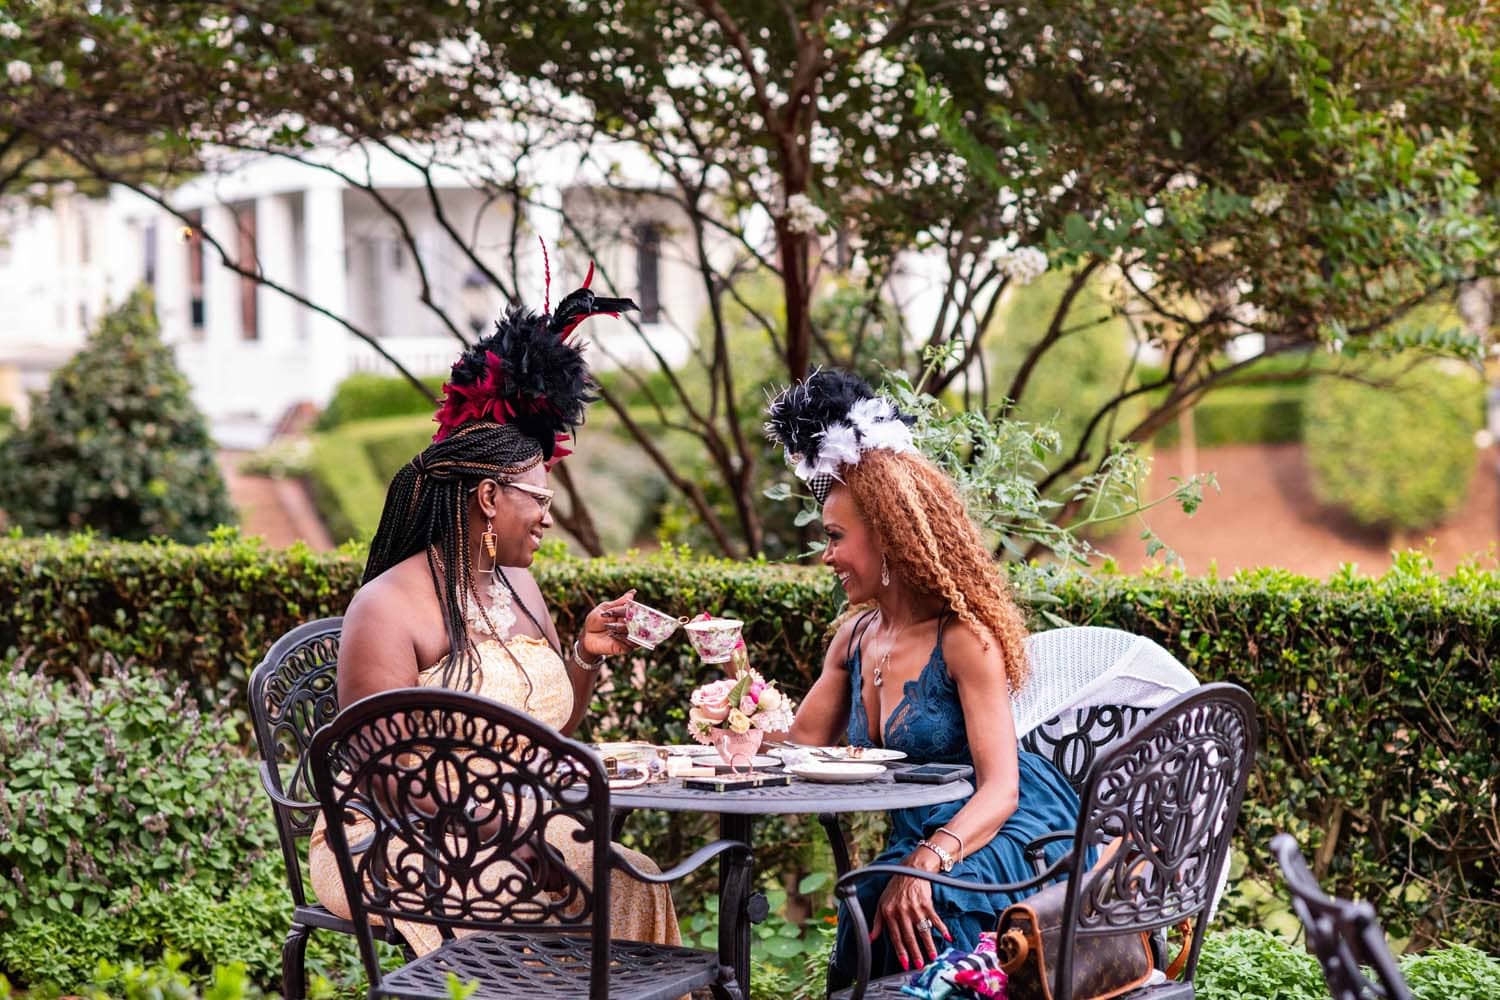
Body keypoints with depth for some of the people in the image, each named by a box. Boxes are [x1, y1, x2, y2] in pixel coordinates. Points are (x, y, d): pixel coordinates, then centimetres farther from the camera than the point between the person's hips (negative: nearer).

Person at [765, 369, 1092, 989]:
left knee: (909, 905, -32)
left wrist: (924, 864, -36)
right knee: (877, 905, -24)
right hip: (920, 836, 7)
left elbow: (999, 790, -20)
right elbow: (799, 744, 14)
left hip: (1010, 829, -7)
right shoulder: (855, 638, 10)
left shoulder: (964, 639, -14)